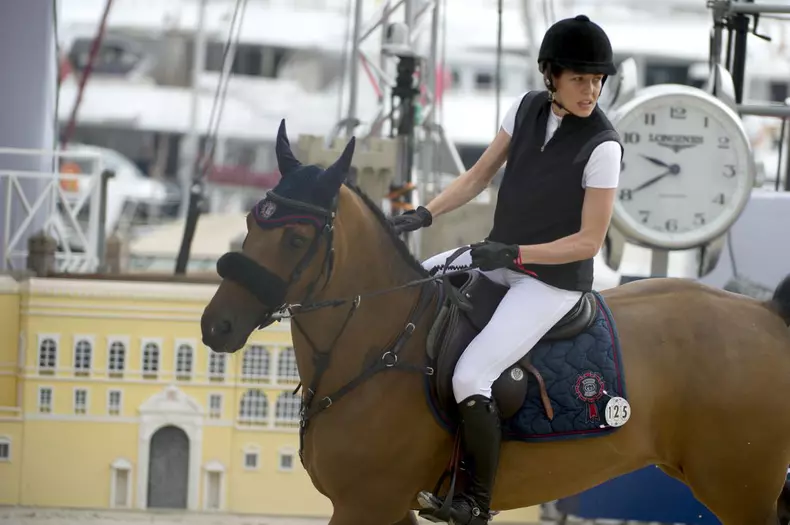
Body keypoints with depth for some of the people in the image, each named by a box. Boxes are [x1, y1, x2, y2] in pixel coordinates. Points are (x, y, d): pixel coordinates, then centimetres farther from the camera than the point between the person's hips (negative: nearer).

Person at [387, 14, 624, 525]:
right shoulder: (528, 108, 0)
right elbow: (478, 177, 9)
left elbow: (589, 241, -17)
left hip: (554, 279, -8)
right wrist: (425, 214, -4)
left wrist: (513, 253, -23)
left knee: (469, 377, -24)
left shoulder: (602, 147, -19)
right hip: (500, 257, 8)